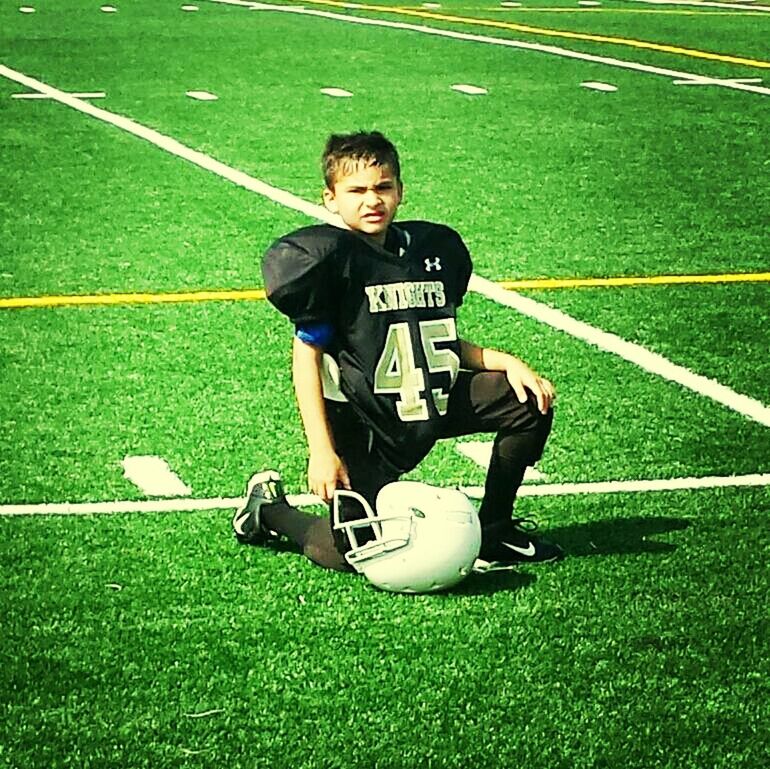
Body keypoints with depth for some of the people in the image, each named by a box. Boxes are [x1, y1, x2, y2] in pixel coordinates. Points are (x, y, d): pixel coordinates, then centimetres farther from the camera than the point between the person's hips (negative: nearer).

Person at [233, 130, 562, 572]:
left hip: (431, 404, 7)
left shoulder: (436, 248, 7)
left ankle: (492, 534, 13)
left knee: (530, 403, 0)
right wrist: (321, 450, -19)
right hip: (361, 427, -6)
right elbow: (307, 354, -14)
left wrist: (505, 362, 0)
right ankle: (269, 509, 18)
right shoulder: (332, 258, -13)